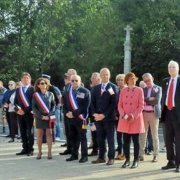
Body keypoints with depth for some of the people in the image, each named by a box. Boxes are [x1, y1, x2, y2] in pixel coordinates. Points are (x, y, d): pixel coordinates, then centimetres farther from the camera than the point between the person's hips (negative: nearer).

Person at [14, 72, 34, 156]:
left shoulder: (32, 89, -2)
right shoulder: (18, 89, 15)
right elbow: (15, 101, 13)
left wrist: (25, 110, -15)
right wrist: (17, 109, -6)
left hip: (29, 114, -5)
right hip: (20, 114, 5)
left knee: (30, 132, 0)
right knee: (23, 132, 8)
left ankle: (30, 150, 5)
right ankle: (25, 149, 15)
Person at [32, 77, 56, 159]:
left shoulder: (50, 94, 3)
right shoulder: (35, 95, 0)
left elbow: (53, 105, 4)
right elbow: (34, 107, -2)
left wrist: (50, 115, -9)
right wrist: (41, 116, -11)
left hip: (49, 117, 0)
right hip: (39, 117, 0)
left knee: (49, 134, 0)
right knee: (39, 134, 4)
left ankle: (49, 152, 5)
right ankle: (39, 152, 13)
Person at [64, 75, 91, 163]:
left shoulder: (85, 92, -6)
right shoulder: (68, 92, 13)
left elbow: (85, 106, -14)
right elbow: (65, 105, 15)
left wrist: (74, 113, -17)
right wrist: (66, 113, -7)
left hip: (81, 118, -5)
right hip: (70, 119, 6)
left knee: (82, 138, 0)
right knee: (73, 138, 12)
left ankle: (84, 156, 7)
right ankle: (74, 155, 22)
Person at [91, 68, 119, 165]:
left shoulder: (113, 87, -3)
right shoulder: (96, 88, 14)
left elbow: (113, 103, -10)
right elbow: (92, 102, 12)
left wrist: (104, 115, -15)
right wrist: (94, 113, -4)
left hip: (109, 117, -4)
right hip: (98, 117, 5)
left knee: (110, 138, 2)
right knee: (100, 138, 8)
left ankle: (111, 158, 9)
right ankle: (101, 157, 16)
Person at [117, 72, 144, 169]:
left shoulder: (139, 90, -1)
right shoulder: (123, 90, 7)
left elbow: (141, 106, -4)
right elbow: (120, 105, 6)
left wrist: (134, 116, -13)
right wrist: (123, 115, -10)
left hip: (136, 119, -3)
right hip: (124, 120, 3)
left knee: (135, 140, 2)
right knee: (126, 141, 5)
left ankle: (136, 160, 10)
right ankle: (127, 160, 16)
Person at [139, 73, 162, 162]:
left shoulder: (158, 88, 2)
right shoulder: (143, 89, 13)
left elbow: (157, 101, -12)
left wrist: (146, 100, -10)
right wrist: (149, 99, -11)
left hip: (153, 114, -3)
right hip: (144, 114, 3)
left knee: (155, 135, 3)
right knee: (142, 135, 3)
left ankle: (156, 155, 9)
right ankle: (141, 154, 9)